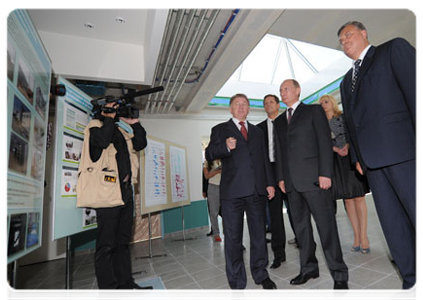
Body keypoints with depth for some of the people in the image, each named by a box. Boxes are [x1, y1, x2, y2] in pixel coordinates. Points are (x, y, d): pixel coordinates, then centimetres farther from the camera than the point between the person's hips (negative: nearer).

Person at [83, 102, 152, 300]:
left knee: (123, 240, 14)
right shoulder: (95, 125, 2)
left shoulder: (121, 130, 23)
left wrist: (134, 122, 11)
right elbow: (101, 141, -19)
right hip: (108, 189, -8)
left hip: (126, 189, 8)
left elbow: (140, 144, 17)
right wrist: (109, 117, -7)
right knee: (107, 244, 0)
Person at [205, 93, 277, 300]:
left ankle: (261, 275, 35)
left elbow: (265, 159, 19)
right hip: (232, 190, -3)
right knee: (233, 238, 4)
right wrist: (225, 147, -24)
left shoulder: (257, 132, 20)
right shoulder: (220, 130, 7)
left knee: (259, 235, 15)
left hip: (257, 190, 4)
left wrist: (270, 183, 11)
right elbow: (209, 154, -4)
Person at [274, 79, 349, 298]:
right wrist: (281, 177, 9)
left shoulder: (314, 111, 6)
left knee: (326, 225, -1)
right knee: (301, 226, 11)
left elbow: (325, 142, -3)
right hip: (291, 181, 5)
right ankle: (309, 268, 25)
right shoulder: (279, 121, 19)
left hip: (313, 178, -5)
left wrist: (325, 173, -12)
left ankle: (339, 274, 14)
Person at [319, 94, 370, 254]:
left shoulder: (344, 117, 9)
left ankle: (363, 236, 1)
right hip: (334, 161, 2)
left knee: (358, 197, -5)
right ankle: (356, 236, 9)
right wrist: (336, 149, -11)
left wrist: (347, 146, -15)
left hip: (350, 157, -2)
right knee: (347, 199, 3)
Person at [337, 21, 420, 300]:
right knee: (393, 223, 9)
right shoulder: (347, 81, 26)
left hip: (401, 148, -6)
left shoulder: (394, 48, 10)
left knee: (417, 213, -3)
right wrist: (357, 156, 13)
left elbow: (416, 87, -5)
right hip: (372, 158, 6)